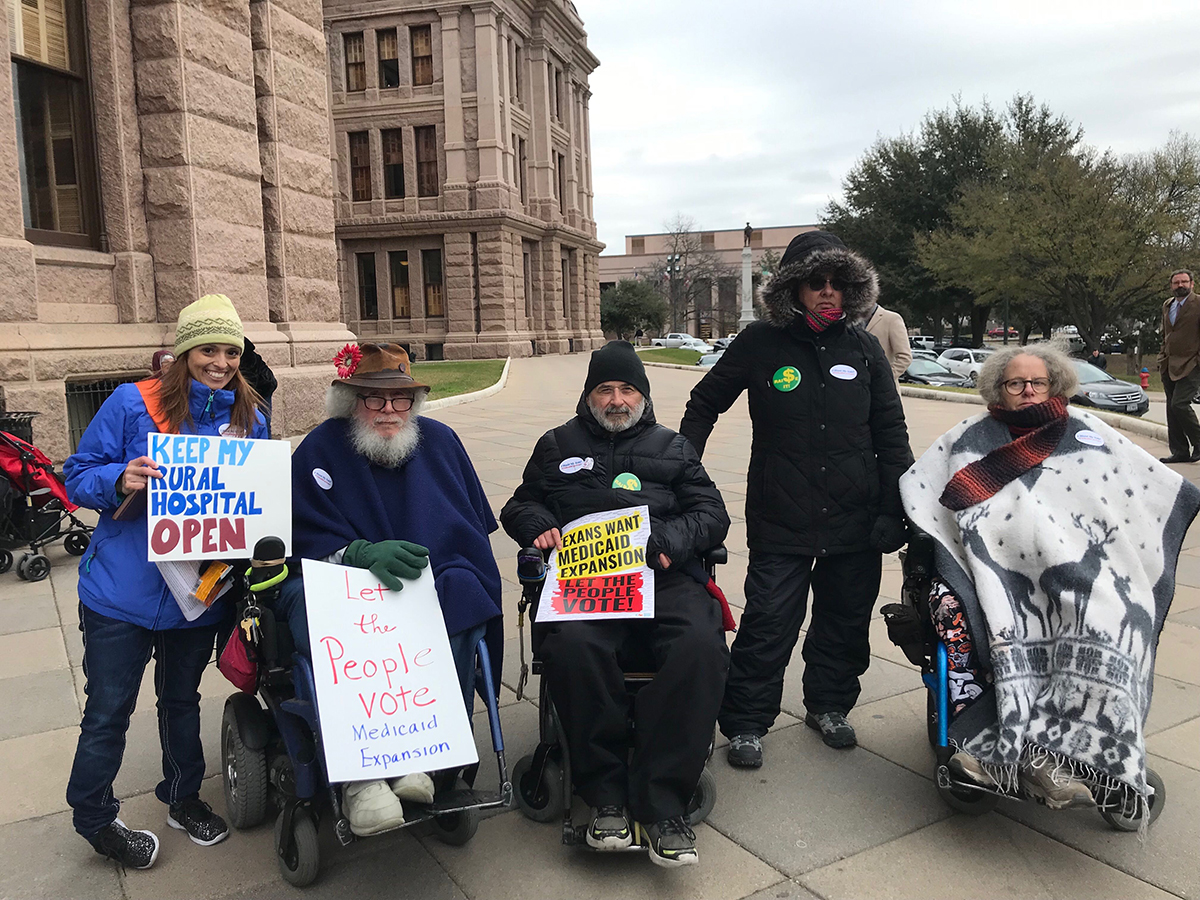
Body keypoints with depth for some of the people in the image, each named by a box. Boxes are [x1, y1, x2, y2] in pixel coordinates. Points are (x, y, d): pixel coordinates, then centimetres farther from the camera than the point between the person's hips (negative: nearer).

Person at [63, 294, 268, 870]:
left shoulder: (250, 420, 1)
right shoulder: (133, 403, -10)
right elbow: (78, 477, -7)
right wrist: (120, 480, -27)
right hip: (120, 593, -3)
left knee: (181, 700, 22)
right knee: (108, 713, 8)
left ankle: (183, 798, 42)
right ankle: (95, 820, 32)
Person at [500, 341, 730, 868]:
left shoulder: (672, 448, 26)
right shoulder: (558, 446, 26)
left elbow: (711, 515, 17)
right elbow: (519, 507, 27)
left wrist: (666, 541, -4)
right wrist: (540, 527, 2)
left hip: (664, 576, 1)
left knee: (702, 646, -32)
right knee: (572, 645, -35)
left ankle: (661, 802, -24)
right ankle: (606, 796, -20)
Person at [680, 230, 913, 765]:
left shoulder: (864, 349, 5)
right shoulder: (761, 344, -2)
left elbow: (891, 434, 9)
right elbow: (704, 405, 8)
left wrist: (895, 510, 2)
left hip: (856, 519, 3)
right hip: (781, 520, -3)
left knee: (845, 620, 15)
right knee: (768, 622, -3)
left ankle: (829, 705, 37)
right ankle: (746, 724, 15)